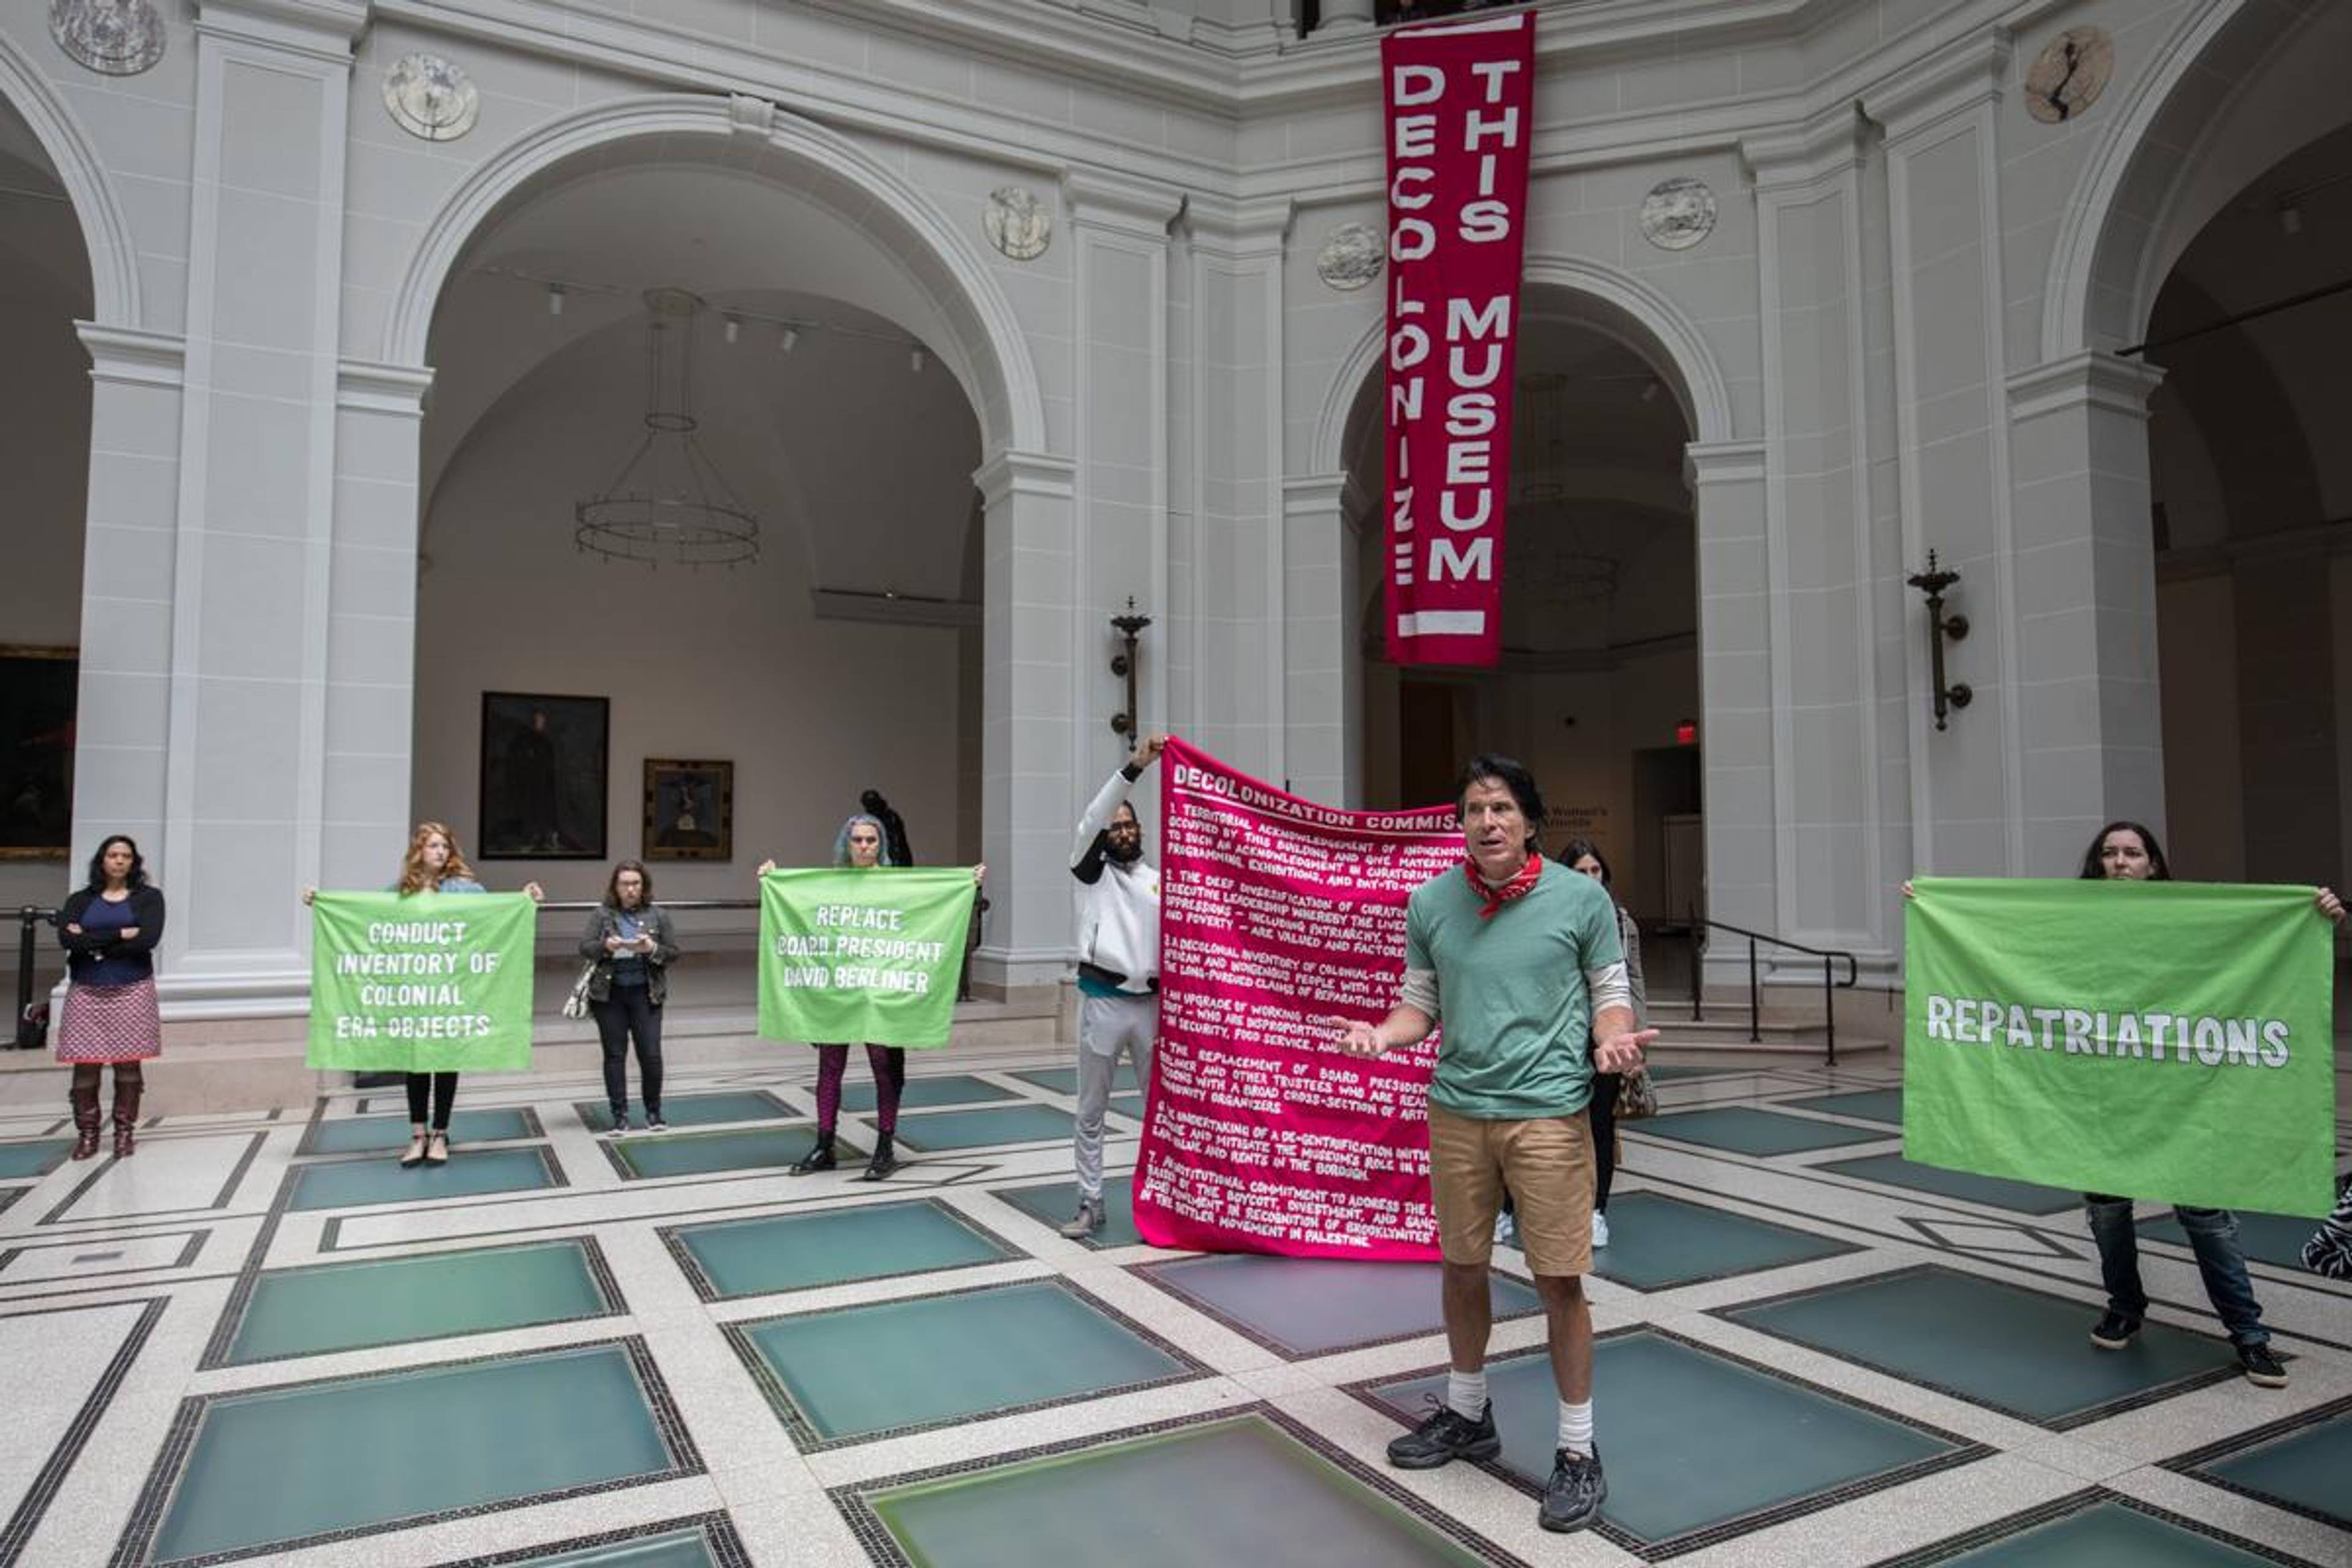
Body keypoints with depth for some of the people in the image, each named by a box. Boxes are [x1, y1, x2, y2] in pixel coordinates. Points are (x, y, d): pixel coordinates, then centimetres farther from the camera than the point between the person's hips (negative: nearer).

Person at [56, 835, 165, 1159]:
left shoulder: (148, 896, 6)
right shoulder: (80, 900, 11)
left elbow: (148, 939, -11)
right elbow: (67, 939, -7)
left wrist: (93, 942, -8)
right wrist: (120, 935, -13)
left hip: (132, 990, -1)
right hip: (87, 992, 1)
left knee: (128, 1063, -1)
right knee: (85, 1065, -2)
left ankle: (125, 1133, 8)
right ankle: (87, 1134, 9)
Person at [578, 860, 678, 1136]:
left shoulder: (658, 915, 5)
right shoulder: (601, 914, 4)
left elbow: (673, 953, 4)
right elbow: (584, 947, -3)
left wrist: (653, 950, -15)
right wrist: (605, 946, -22)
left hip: (645, 993, 0)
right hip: (609, 994, 0)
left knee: (651, 1054, -3)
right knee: (615, 1055, 3)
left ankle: (654, 1113, 13)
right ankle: (620, 1116, 11)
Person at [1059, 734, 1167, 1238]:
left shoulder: (1161, 880, 14)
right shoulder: (1092, 872, 3)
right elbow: (1091, 820, -13)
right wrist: (1133, 767, -22)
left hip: (1151, 1003, 3)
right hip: (1102, 1001, -3)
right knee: (1091, 1111, 3)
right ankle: (1090, 1204, 12)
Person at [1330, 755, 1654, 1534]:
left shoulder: (1582, 897, -5)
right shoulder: (1430, 902, 1)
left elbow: (1610, 993, 3)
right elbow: (1420, 1000, 9)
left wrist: (1612, 1038, -17)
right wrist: (1383, 1033, -10)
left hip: (1548, 1112, -3)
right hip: (1456, 1109, 3)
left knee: (1560, 1282, 2)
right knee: (1462, 1267, 16)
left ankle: (1578, 1452, 21)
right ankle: (1467, 1413, 38)